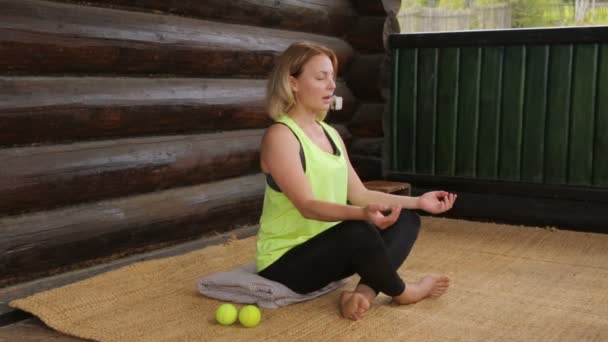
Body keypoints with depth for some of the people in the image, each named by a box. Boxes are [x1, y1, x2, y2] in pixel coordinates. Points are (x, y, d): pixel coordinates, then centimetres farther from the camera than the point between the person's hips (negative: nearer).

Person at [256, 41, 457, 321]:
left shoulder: (330, 134, 10)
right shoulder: (280, 136, -17)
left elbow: (359, 194, 9)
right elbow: (307, 206, -26)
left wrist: (418, 201, 4)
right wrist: (364, 213, -42)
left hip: (327, 249, 9)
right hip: (285, 261, -9)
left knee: (406, 220, 2)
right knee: (358, 232, -34)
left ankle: (365, 292, -21)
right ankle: (401, 291, -4)